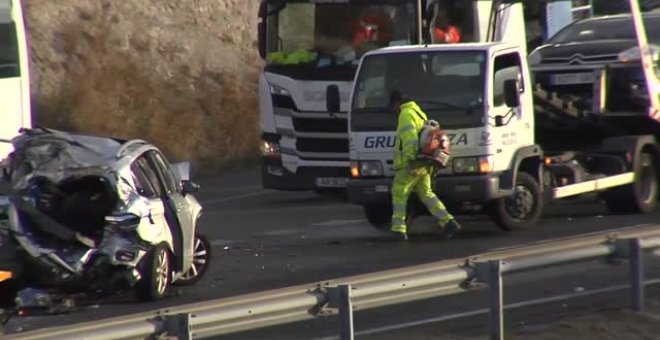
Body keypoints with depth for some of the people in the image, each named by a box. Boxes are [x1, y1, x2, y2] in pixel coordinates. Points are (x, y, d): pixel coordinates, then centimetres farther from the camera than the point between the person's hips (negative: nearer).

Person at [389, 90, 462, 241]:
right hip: (425, 165, 9)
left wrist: (410, 159, -25)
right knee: (426, 193, 12)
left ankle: (398, 228, -2)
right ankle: (448, 222, 2)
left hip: (411, 164, -9)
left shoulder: (406, 114, -9)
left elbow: (410, 138, -21)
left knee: (399, 193, -1)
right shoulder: (420, 113, 22)